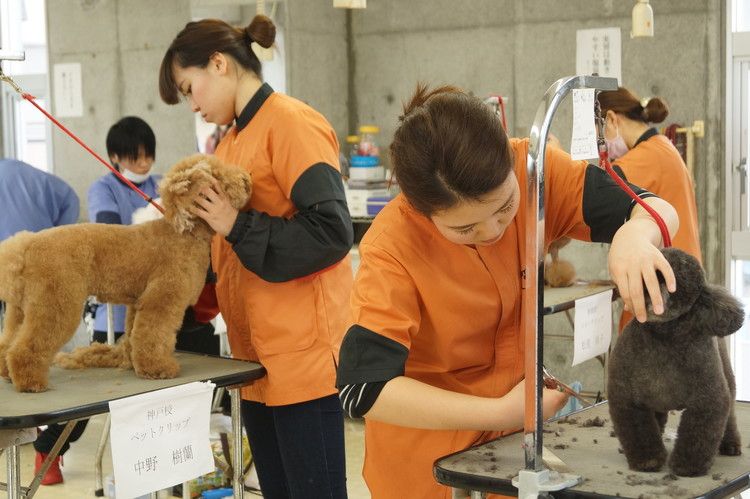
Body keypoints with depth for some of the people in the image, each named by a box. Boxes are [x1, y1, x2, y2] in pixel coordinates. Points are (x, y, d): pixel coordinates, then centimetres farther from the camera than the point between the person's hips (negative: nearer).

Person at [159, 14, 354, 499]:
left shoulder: (291, 122, -11)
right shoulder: (233, 140, 15)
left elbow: (331, 231, -19)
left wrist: (237, 226, -17)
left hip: (303, 350, -9)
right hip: (257, 352, 9)